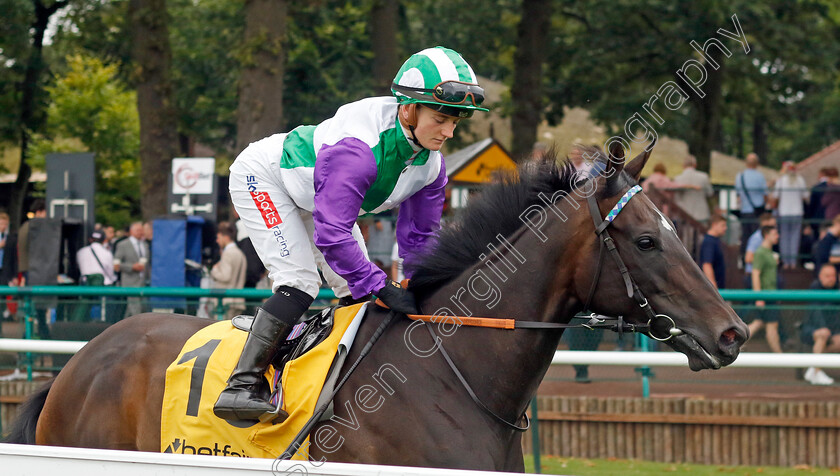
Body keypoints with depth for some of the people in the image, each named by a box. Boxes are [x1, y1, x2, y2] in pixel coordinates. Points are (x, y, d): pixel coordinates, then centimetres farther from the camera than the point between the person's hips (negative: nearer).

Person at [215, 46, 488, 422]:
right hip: (262, 177, -8)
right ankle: (241, 386, -24)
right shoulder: (357, 146, -43)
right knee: (300, 280, -22)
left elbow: (418, 236, -1)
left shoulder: (431, 165, -17)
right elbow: (332, 234, -43)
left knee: (356, 289, 5)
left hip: (313, 197, 9)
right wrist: (384, 288, -41)